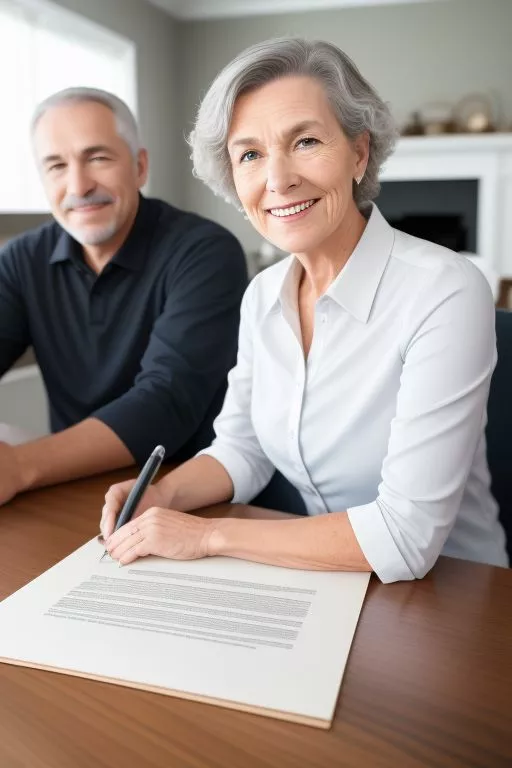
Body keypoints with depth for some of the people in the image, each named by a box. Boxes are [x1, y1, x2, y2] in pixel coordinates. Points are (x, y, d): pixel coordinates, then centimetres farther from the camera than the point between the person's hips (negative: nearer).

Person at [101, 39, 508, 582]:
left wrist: (208, 534, -19)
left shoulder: (446, 294, -22)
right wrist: (163, 496, -11)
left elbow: (406, 538, -23)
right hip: (321, 581, 5)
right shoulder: (262, 296, -1)